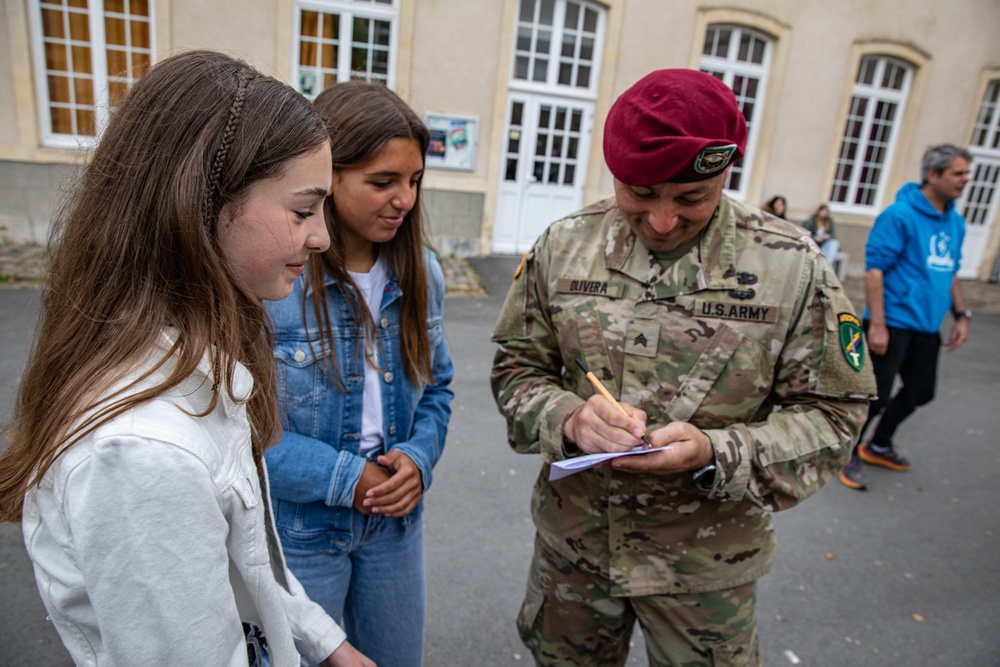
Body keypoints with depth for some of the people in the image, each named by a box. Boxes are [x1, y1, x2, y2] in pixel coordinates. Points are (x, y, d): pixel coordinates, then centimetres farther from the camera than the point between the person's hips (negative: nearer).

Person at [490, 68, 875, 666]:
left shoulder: (793, 267, -14)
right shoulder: (564, 246, -8)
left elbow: (831, 414, -8)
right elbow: (518, 368, -1)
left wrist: (715, 454, -26)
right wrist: (568, 419, -23)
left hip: (705, 568, -1)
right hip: (573, 543, 3)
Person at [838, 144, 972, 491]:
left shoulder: (955, 221, 10)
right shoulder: (900, 215, -13)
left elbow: (951, 272, 21)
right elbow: (874, 268, -17)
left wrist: (961, 315, 13)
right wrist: (876, 323, -21)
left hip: (927, 326, 8)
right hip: (893, 324, -8)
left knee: (920, 392, 17)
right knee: (877, 394, -3)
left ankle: (879, 445, 37)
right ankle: (849, 455, 16)